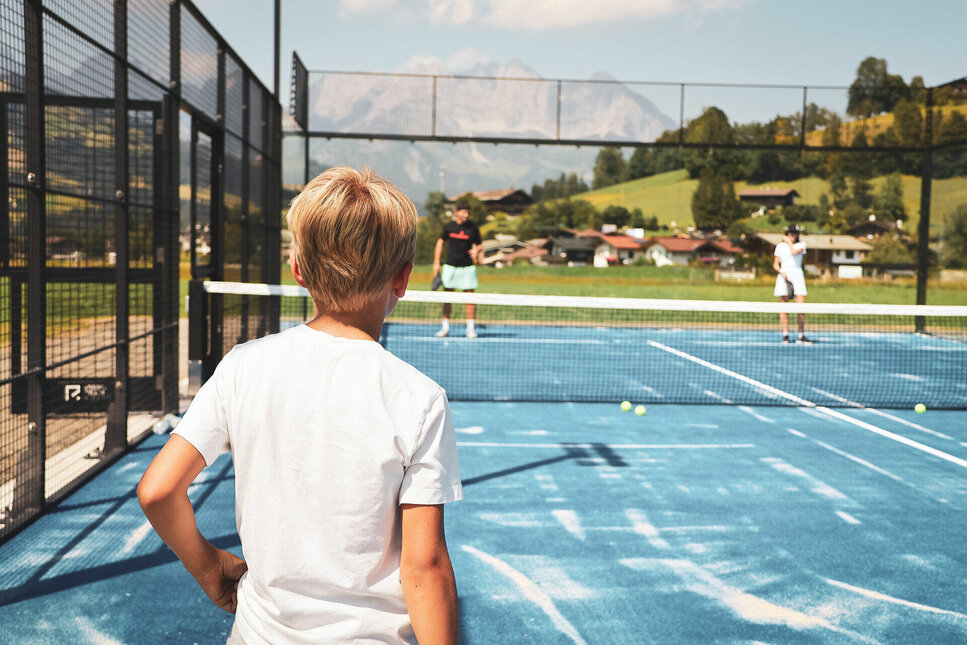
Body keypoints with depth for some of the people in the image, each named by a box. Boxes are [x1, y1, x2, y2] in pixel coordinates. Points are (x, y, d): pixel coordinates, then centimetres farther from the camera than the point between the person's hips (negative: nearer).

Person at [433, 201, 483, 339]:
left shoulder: (473, 228, 0)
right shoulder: (449, 226, 3)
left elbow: (479, 245, 9)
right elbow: (440, 242, 14)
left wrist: (477, 251, -15)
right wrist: (436, 262, 9)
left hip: (467, 267, -1)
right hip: (450, 266, 1)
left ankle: (470, 328, 5)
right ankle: (445, 327, 10)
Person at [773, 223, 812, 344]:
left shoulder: (801, 244, 9)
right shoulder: (780, 246, 13)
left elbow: (794, 251, -13)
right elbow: (775, 264, 14)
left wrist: (789, 242, 3)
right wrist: (781, 272, -5)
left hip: (797, 274, -1)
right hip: (784, 276, 1)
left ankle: (801, 336, -6)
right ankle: (785, 335, 3)